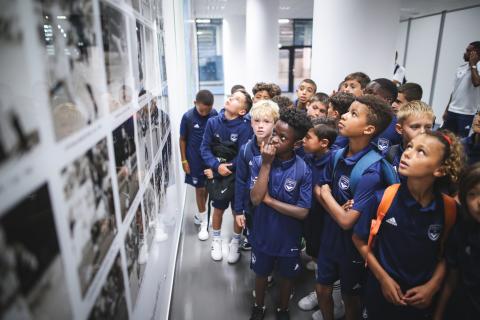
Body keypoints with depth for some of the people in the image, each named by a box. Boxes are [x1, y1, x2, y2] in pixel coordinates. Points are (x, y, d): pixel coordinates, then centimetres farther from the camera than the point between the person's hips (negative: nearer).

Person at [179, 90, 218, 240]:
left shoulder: (215, 114, -11)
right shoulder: (188, 117, -15)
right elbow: (182, 139, -5)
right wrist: (184, 160, -4)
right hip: (195, 160, -2)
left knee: (207, 188, 15)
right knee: (199, 189, 6)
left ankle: (200, 214, 37)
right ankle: (203, 222, 20)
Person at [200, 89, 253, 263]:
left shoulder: (244, 127, -19)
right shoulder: (213, 122, -11)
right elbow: (205, 148, -9)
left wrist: (228, 167, -22)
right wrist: (217, 166, -21)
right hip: (217, 173, 2)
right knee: (218, 208, 17)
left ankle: (236, 242, 35)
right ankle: (216, 240, 39)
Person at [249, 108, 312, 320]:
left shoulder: (303, 170, -19)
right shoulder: (259, 161, -15)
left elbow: (302, 212, -20)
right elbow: (255, 199, -25)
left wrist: (270, 200, -22)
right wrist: (266, 164, -28)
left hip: (288, 238, -1)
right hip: (262, 234, 1)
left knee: (287, 277, 23)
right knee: (261, 273, 24)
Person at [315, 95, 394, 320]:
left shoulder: (372, 169, -27)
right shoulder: (336, 155, -7)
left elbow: (347, 221, -28)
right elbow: (318, 190, 2)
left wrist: (326, 195, -12)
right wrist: (338, 208, -17)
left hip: (353, 243, -5)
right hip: (330, 236, 6)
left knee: (350, 296, 19)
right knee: (322, 289, 22)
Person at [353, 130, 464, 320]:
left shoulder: (449, 208, -15)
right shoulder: (382, 199, -20)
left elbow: (446, 253, 0)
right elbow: (359, 240, -9)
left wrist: (433, 286, -10)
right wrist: (383, 278, -11)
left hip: (422, 298, 2)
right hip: (381, 291, -1)